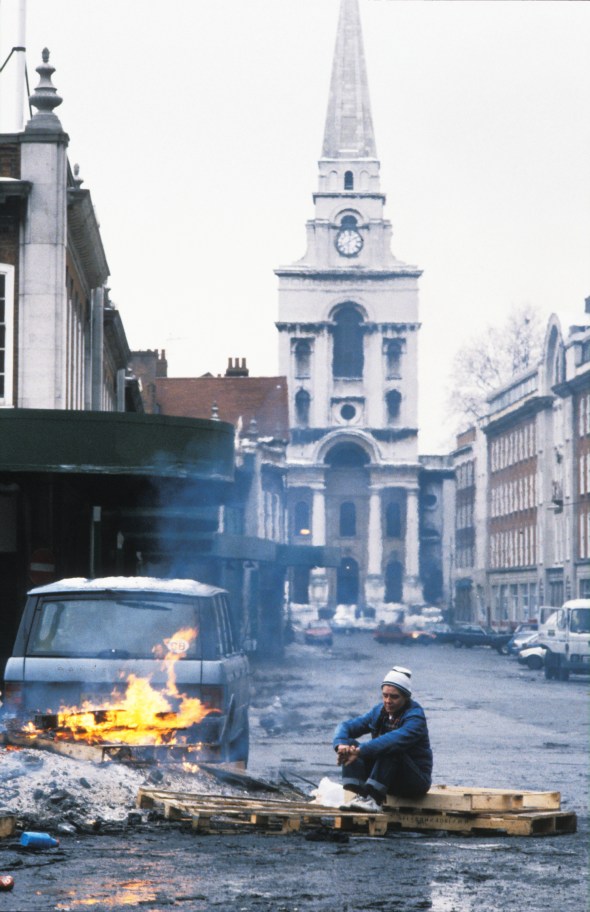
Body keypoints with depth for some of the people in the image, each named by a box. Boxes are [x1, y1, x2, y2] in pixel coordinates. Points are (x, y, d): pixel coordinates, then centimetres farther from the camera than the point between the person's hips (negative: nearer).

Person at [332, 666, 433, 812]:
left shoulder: (415, 717, -17)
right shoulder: (379, 711, 4)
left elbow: (395, 739, -37)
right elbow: (347, 726, -3)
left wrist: (360, 751, -45)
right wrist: (341, 744, -27)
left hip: (416, 781, -6)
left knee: (390, 748, -34)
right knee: (350, 745, -13)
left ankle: (374, 800, -41)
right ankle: (359, 795, -31)